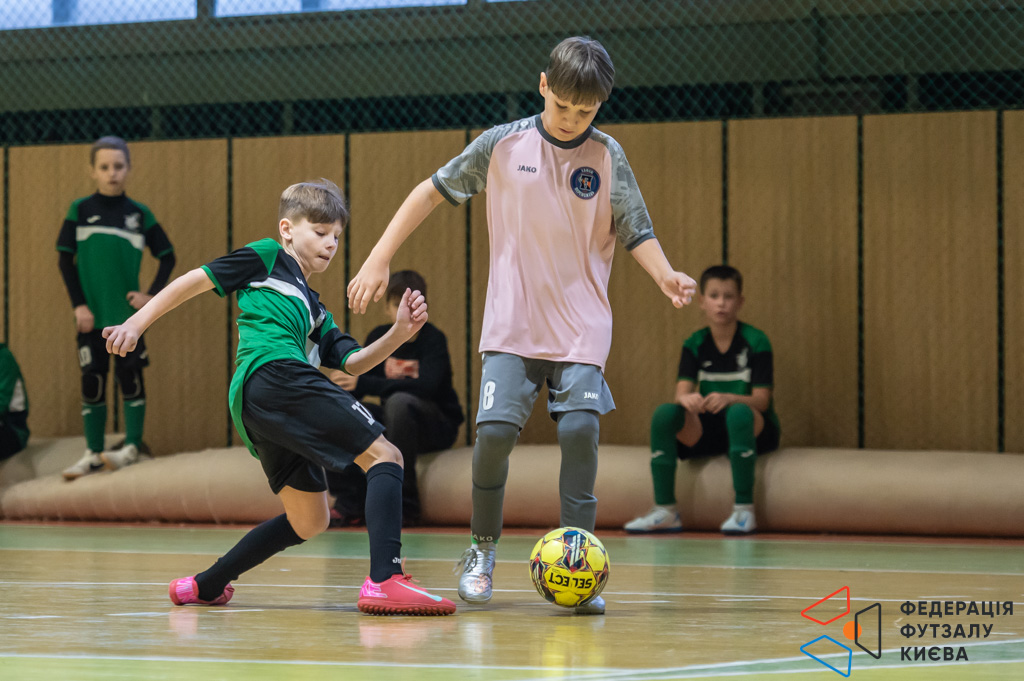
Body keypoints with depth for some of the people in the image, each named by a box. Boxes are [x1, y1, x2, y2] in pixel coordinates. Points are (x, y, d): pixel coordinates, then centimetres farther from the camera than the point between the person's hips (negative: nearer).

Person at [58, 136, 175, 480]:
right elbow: (65, 259, 1)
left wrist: (153, 294, -3)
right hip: (91, 316, 0)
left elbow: (167, 257, 9)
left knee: (131, 379, 0)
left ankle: (132, 447, 7)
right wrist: (78, 304, -6)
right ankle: (93, 453, 10)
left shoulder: (139, 214, 3)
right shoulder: (80, 211, 1)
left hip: (128, 313, 0)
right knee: (92, 382, 4)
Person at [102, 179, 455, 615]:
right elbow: (195, 281, 14)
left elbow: (352, 363, 21)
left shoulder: (316, 313, 35)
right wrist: (136, 325, 6)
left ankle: (206, 587, 21)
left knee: (309, 520, 15)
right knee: (384, 455, -13)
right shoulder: (266, 258, 17)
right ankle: (385, 580, -32)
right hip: (275, 374, -9)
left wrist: (398, 335, 5)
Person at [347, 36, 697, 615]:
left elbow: (636, 232, 1)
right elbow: (434, 191, 6)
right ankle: (483, 550, 12)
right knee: (495, 430, -12)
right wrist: (379, 259, 1)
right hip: (513, 323, 0)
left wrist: (666, 276, -20)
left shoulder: (607, 157, 0)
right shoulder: (503, 145, -1)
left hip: (583, 325, 0)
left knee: (581, 428, -17)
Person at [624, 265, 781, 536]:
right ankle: (665, 511, -23)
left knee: (739, 413, -38)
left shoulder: (755, 342, -7)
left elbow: (761, 400, -13)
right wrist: (686, 399, -33)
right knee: (664, 414, -24)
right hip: (709, 432, 4)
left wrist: (728, 398, -33)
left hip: (756, 431, -4)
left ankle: (744, 509, -32)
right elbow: (681, 392, -7)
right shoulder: (694, 345, 4)